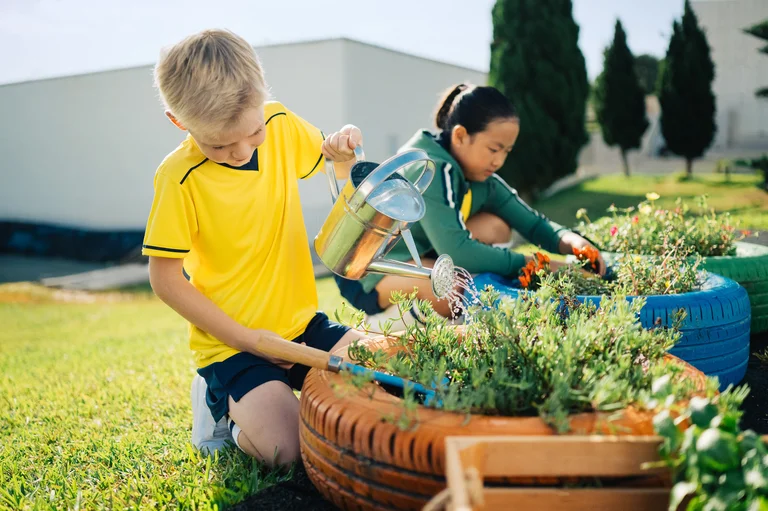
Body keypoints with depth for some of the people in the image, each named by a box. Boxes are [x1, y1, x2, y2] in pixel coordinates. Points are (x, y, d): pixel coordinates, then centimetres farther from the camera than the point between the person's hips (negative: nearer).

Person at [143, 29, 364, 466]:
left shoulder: (282, 126, -2)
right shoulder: (180, 177, -17)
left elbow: (329, 158, 18)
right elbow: (166, 280, -12)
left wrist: (343, 152, -7)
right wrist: (246, 338, -15)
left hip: (301, 323, 5)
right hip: (230, 343, -5)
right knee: (284, 447, -24)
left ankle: (285, 390, 13)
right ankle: (222, 403, 8)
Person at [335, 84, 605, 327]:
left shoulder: (480, 177, -2)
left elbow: (533, 223, 2)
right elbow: (456, 251, -33)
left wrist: (570, 241, -19)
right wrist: (531, 264, -27)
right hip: (366, 272, -9)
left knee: (495, 226, -1)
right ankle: (389, 315, -6)